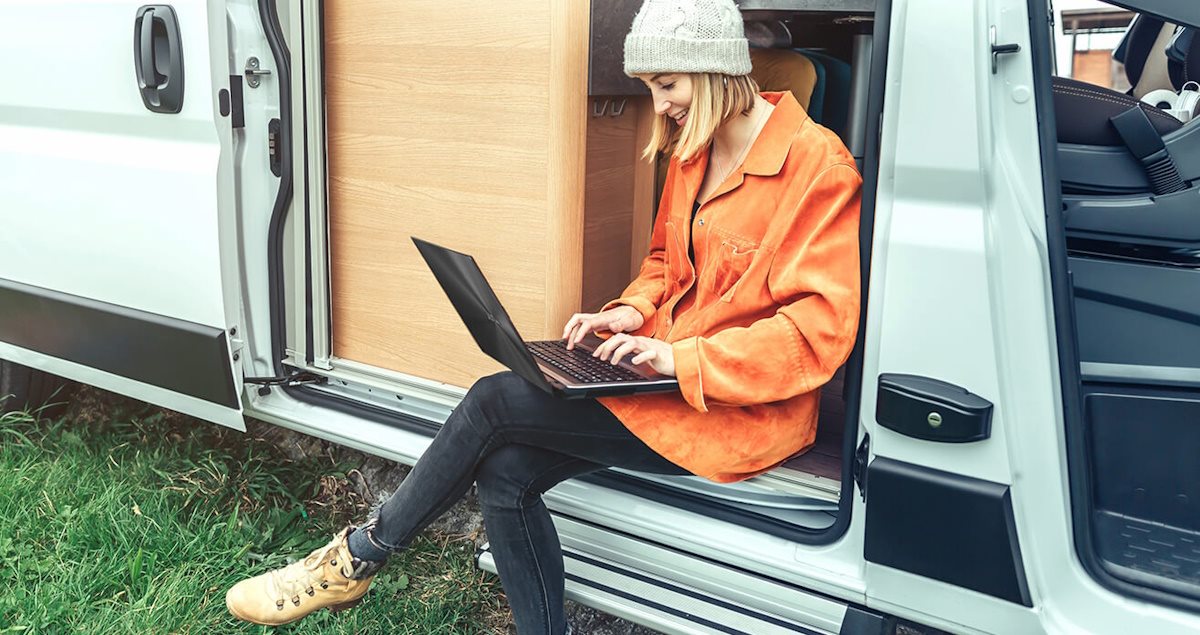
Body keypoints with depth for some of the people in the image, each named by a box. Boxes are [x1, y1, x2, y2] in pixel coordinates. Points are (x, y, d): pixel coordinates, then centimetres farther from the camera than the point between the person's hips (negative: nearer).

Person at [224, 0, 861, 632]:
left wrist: (683, 358, -22)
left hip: (745, 411, -8)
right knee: (506, 470, -15)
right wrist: (632, 311, 1)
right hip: (667, 378, 8)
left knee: (495, 400, -17)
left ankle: (359, 558, 3)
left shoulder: (816, 164, -14)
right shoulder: (691, 152, 12)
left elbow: (822, 326, -19)